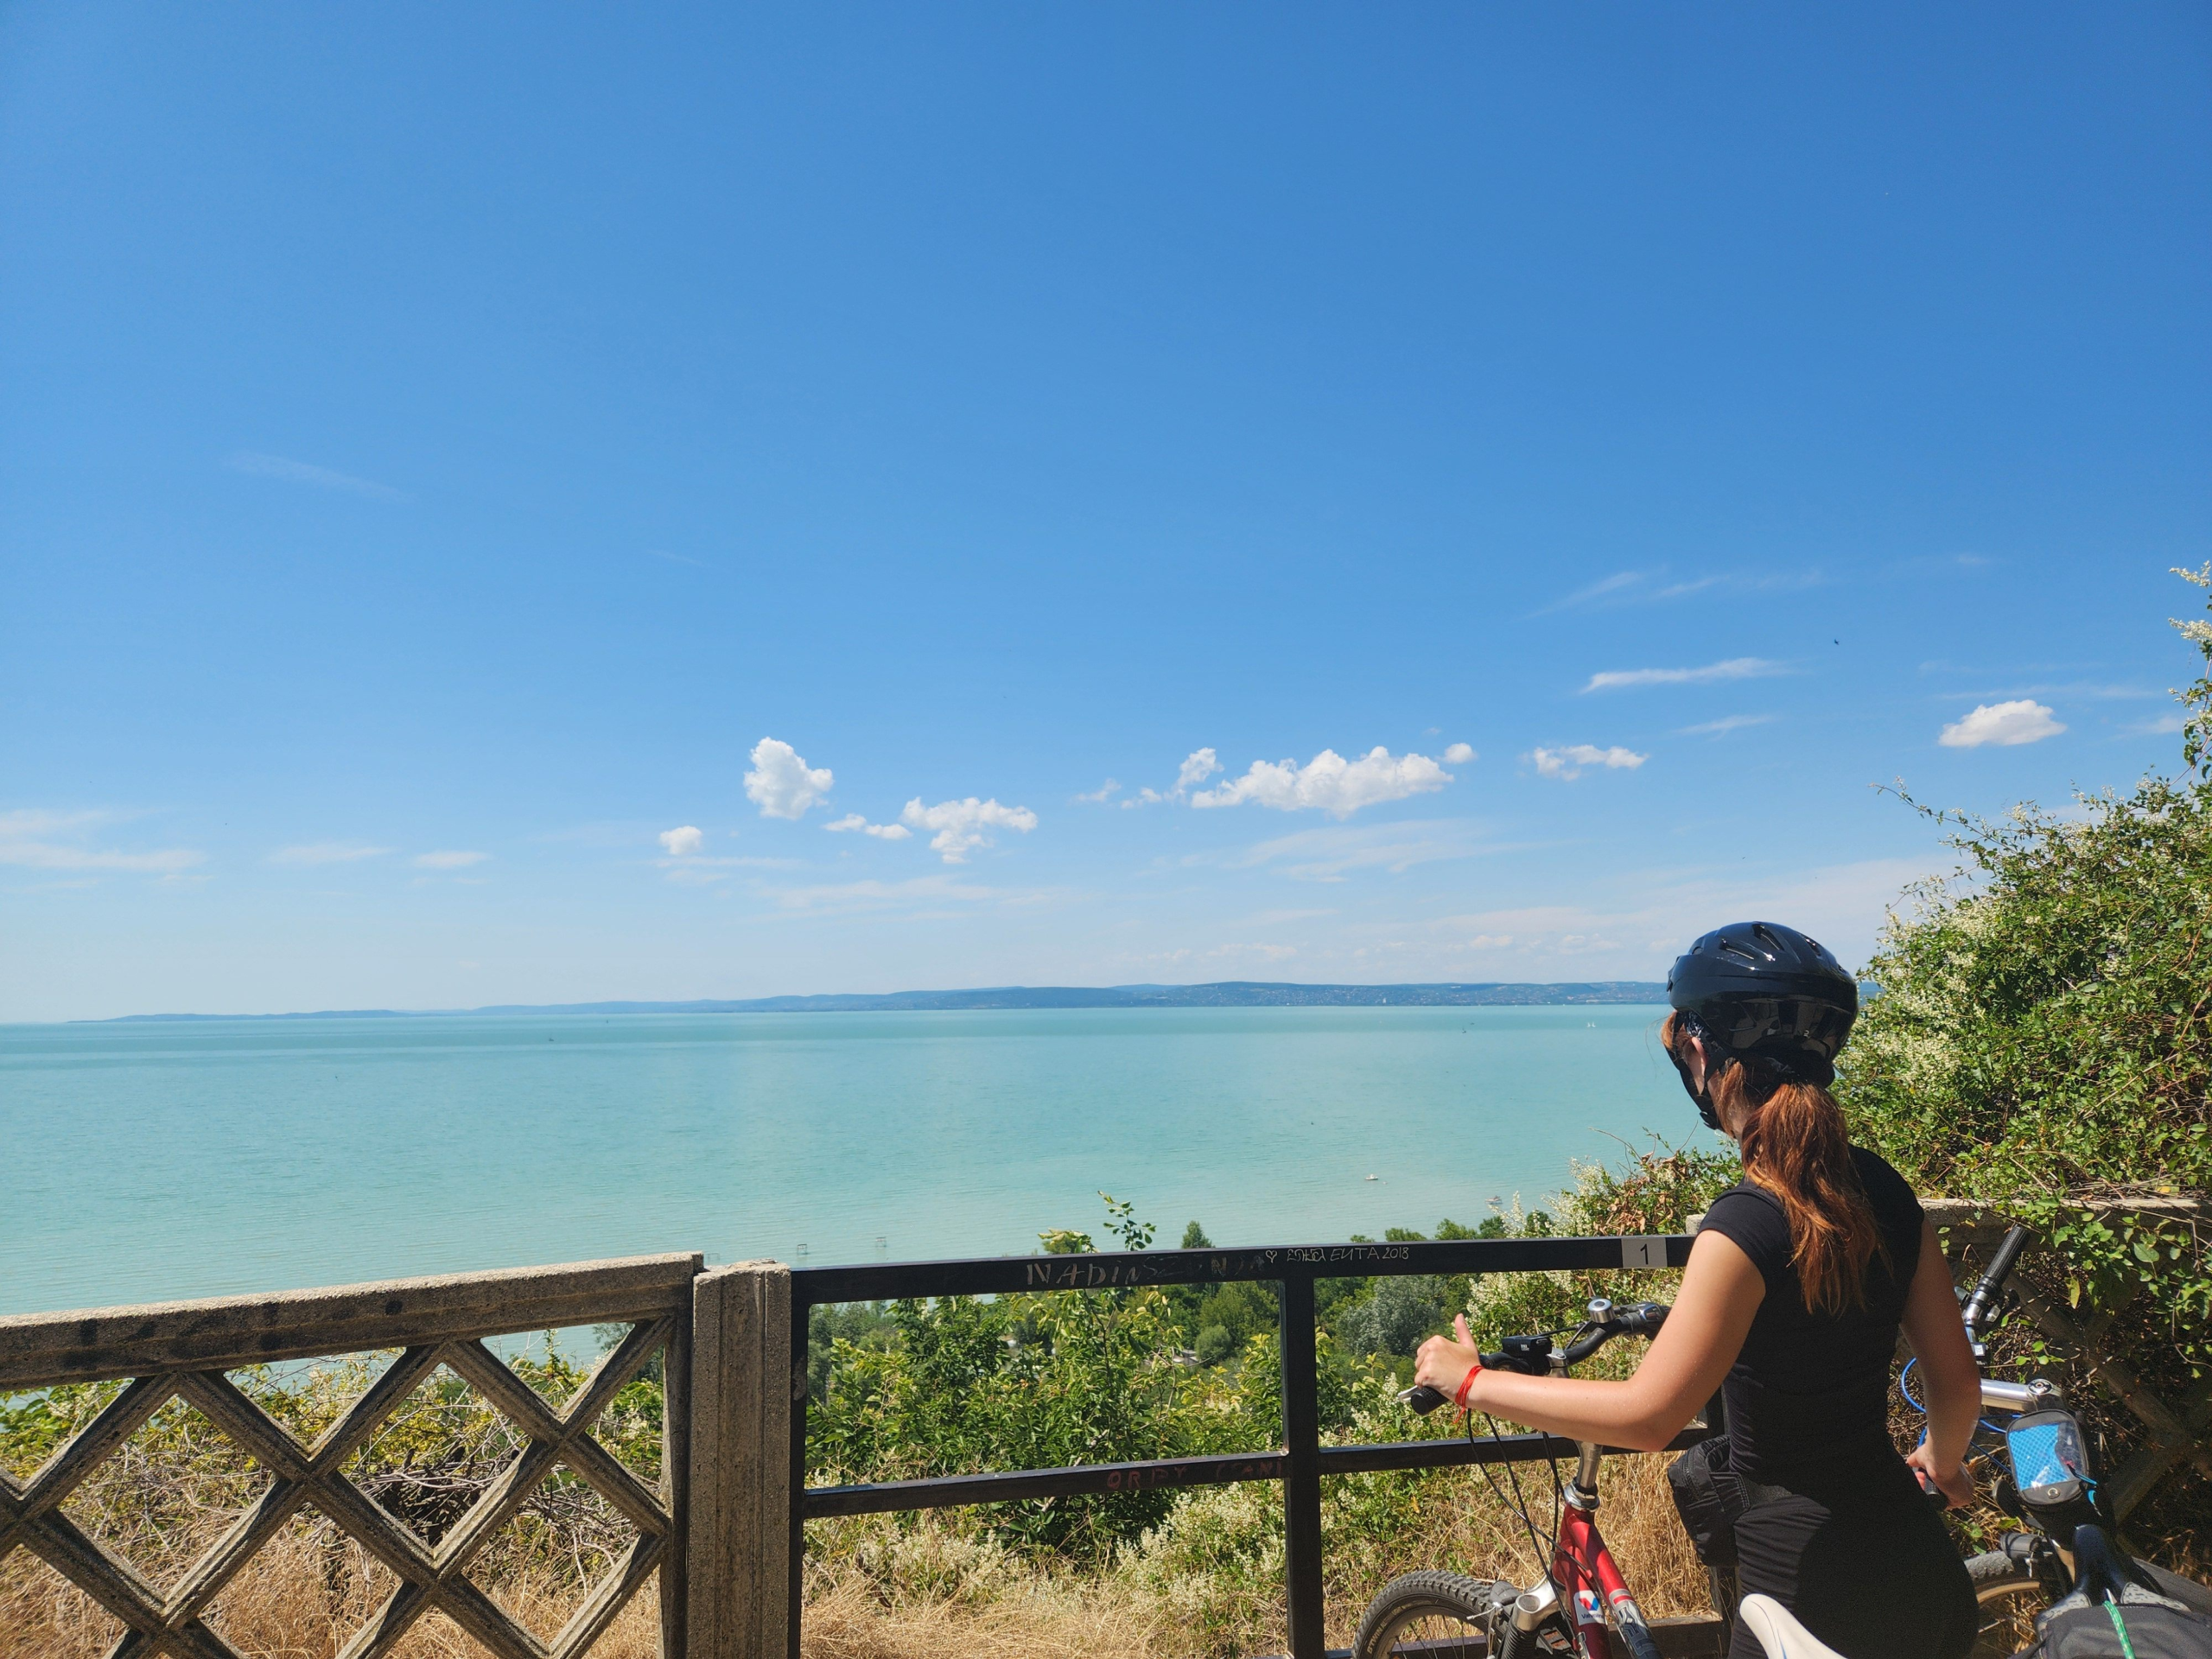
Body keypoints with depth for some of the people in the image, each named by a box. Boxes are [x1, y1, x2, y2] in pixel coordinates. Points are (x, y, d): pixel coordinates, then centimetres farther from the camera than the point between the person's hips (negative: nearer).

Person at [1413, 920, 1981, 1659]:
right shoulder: (1883, 1190, -2)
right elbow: (1958, 1381, 6)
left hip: (1817, 1590, -7)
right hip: (1918, 1564, 7)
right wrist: (1944, 1464, 28)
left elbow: (1645, 1416, -24)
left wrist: (1470, 1381, -15)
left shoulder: (1747, 1225, -24)